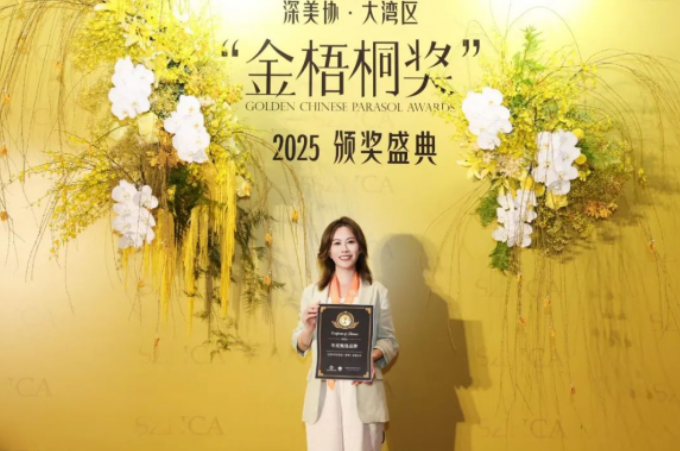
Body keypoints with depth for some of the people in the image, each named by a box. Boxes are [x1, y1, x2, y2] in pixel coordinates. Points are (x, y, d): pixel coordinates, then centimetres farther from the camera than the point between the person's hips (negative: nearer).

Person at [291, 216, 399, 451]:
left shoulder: (377, 291, 4)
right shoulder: (312, 292, 9)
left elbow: (390, 342, 5)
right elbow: (300, 346, 12)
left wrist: (371, 356, -14)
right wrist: (309, 327, -9)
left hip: (362, 390, -1)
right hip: (323, 392, 1)